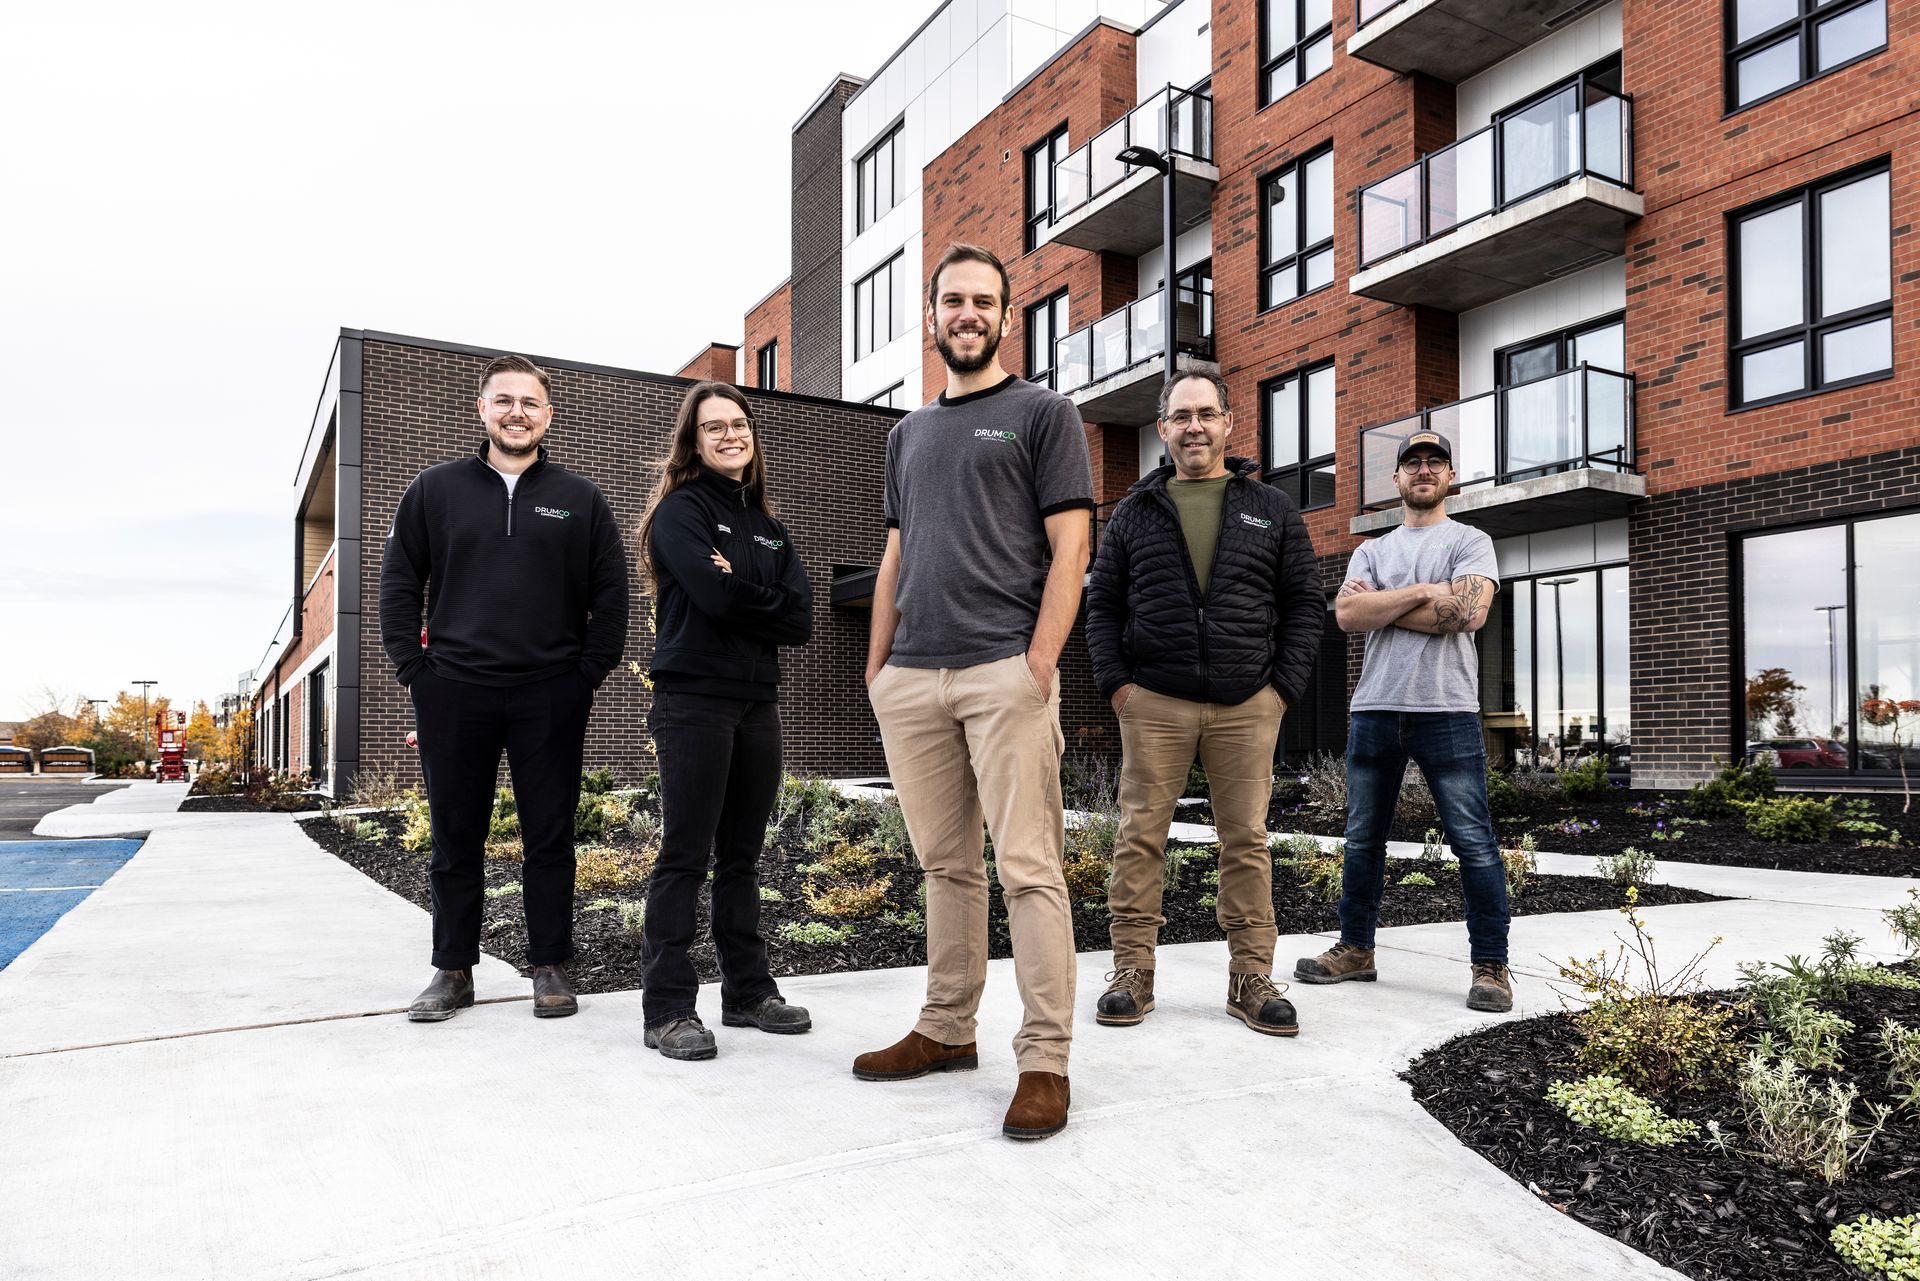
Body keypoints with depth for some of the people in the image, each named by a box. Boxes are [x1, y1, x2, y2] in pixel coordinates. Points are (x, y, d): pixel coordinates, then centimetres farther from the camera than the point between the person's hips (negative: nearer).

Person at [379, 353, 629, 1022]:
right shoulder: (435, 489, 8)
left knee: (549, 837, 5)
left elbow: (611, 594, 6)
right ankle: (453, 970, 21)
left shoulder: (580, 498, 7)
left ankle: (550, 967, 16)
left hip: (551, 697, 0)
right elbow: (397, 584, 9)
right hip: (454, 692, 1)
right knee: (455, 838, 8)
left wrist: (589, 673, -2)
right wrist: (414, 668, 0)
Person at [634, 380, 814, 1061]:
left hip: (757, 702, 6)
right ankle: (668, 1008, 2)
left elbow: (802, 619, 4)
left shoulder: (769, 526, 17)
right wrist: (769, 603, -1)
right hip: (694, 699, -6)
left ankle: (748, 992, 20)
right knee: (686, 854, -5)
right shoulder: (682, 510, -1)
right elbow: (717, 598, -17)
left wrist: (740, 594, -8)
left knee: (742, 854, 12)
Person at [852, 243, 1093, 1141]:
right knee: (946, 864, 12)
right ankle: (947, 1030, 23)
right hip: (912, 678, 6)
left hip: (1004, 672, -5)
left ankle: (1045, 1060, 2)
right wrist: (876, 667, 12)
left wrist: (1039, 662, -14)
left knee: (1027, 867, -5)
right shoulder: (907, 433, 22)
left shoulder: (1043, 413, 6)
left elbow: (1069, 546, -3)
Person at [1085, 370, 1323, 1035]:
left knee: (1247, 839, 4)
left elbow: (1304, 601, 9)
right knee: (1140, 836, 0)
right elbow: (1103, 603, 10)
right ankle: (1132, 971, 10)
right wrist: (1115, 681, -2)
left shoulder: (1272, 509, 11)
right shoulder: (1135, 512, 11)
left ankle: (1251, 977, 14)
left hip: (1247, 706, 0)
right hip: (1154, 704, 0)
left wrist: (1285, 686, -1)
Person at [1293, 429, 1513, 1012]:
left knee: (1473, 842, -2)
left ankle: (1491, 965, 8)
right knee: (1362, 840, 10)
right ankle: (1355, 950, 22)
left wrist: (1380, 605, -6)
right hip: (1374, 709, 4)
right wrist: (1421, 593, -8)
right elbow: (1347, 614, -2)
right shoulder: (1371, 551, 16)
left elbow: (1468, 612, -13)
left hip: (1446, 711, -4)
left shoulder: (1470, 541, 6)